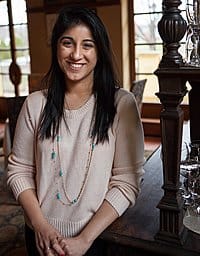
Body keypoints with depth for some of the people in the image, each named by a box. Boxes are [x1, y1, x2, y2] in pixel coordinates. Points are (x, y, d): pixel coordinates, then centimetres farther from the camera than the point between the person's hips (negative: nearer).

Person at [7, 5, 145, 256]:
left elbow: (127, 181, -14)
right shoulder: (35, 104, -5)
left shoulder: (121, 103, -12)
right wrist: (40, 225, -13)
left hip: (99, 235, -2)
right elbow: (19, 170, -1)